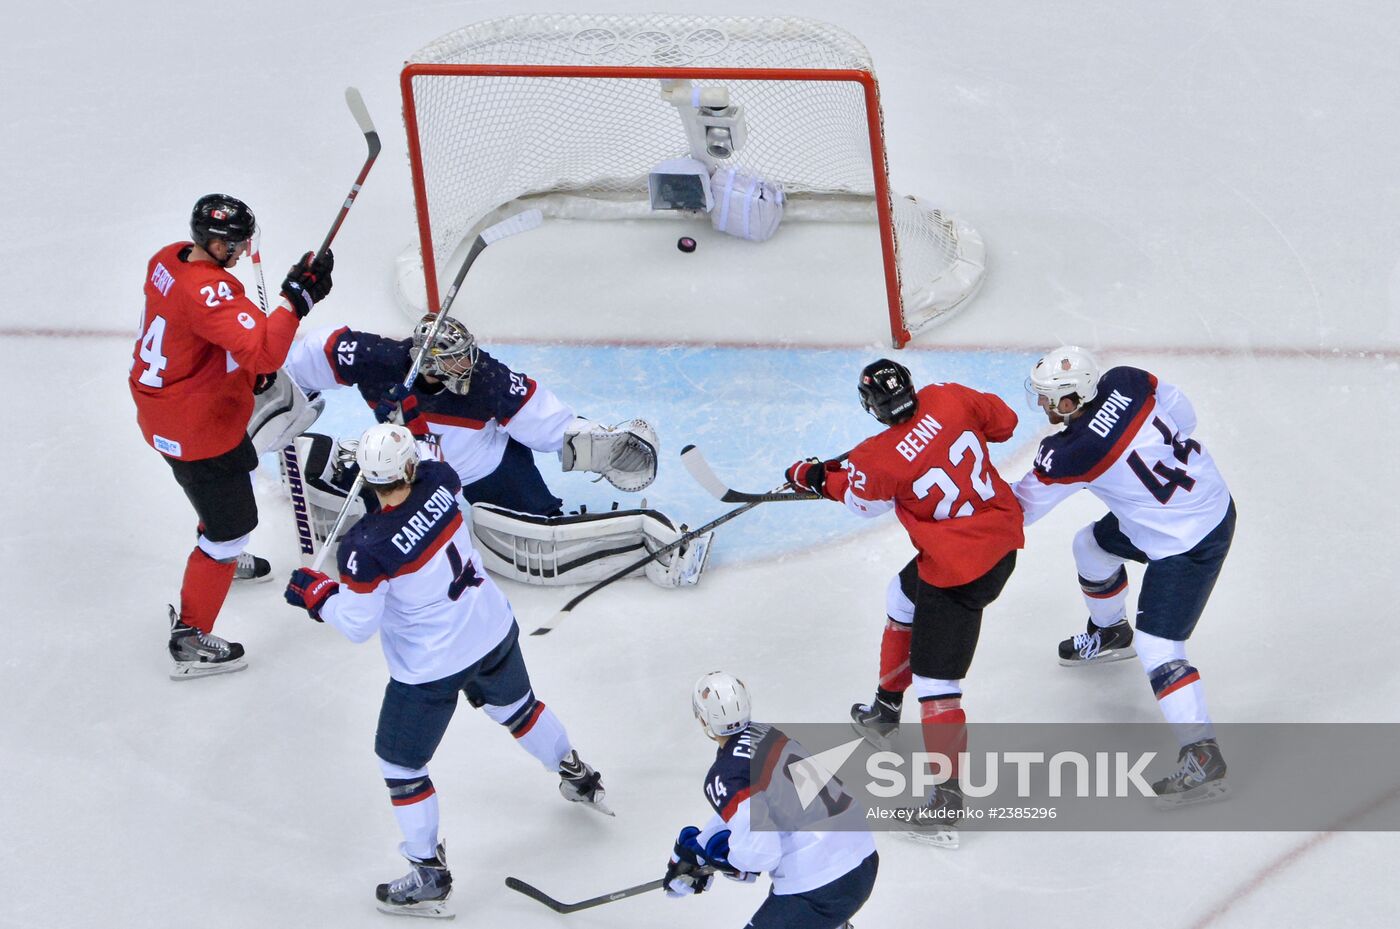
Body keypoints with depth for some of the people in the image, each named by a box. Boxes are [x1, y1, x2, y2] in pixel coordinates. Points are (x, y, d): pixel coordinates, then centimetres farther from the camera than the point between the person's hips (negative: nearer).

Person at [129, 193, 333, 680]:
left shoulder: (170, 259, -6)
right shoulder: (207, 293, -35)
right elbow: (264, 352, -42)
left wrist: (250, 365, 9)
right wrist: (296, 297, -39)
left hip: (161, 404, 10)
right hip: (194, 431, -10)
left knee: (238, 470, 36)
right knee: (231, 525, 4)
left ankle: (223, 555, 62)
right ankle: (190, 640, 13)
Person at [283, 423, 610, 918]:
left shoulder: (367, 547, -32)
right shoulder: (441, 480, -17)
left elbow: (358, 623, -20)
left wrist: (316, 593, -5)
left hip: (431, 669, -6)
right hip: (495, 631, 6)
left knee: (401, 764, 14)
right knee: (516, 707, 34)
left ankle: (429, 876, 22)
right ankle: (579, 779, 56)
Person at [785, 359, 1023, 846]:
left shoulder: (879, 461, -22)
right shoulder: (949, 399, -10)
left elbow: (863, 499, 0)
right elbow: (1002, 421, 5)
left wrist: (814, 476, 17)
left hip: (960, 569, -9)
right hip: (1005, 533, 9)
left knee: (935, 681, -3)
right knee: (905, 599, 32)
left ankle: (948, 796, -3)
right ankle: (886, 709, 48)